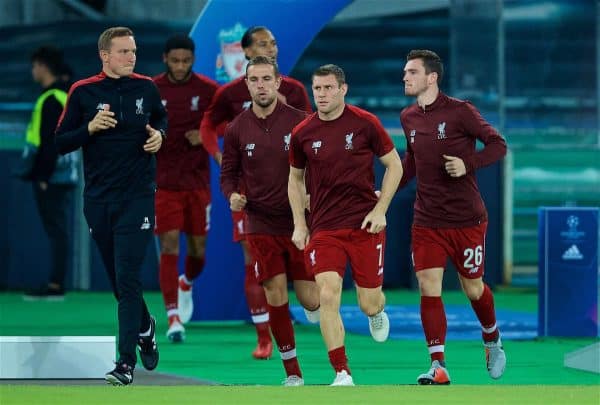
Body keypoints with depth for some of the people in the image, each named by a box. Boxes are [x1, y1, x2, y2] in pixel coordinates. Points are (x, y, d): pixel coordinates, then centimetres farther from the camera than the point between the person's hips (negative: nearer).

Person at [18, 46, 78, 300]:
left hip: (52, 177, -10)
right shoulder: (65, 95, 16)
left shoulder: (51, 99, -14)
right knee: (60, 231, 9)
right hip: (65, 175, 10)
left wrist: (43, 176, -18)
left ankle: (55, 285, -10)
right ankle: (56, 284, 11)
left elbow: (50, 142, -19)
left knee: (57, 231, -9)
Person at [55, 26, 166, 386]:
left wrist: (159, 134, 0)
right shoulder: (83, 92, -3)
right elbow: (61, 143, -1)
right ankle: (145, 328, 40)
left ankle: (126, 362, -11)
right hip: (98, 200, 2)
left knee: (128, 279, -11)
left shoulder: (146, 88, 1)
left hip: (138, 197, -2)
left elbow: (161, 117, 21)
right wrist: (91, 128, -17)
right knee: (118, 279, 12)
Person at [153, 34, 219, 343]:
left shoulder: (208, 90, -1)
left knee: (198, 248, 9)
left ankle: (186, 283, 43)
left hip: (198, 180, 2)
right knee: (169, 245, -12)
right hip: (163, 181, -2)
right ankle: (173, 317, -12)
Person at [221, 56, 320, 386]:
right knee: (276, 297, -4)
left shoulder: (299, 121, -6)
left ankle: (317, 304, 37)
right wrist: (233, 195, -11)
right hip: (261, 226, 1)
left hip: (300, 222, -1)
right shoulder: (237, 130, 0)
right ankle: (292, 370, 7)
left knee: (310, 299, -2)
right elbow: (229, 173, 10)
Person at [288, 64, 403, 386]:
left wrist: (380, 209, -6)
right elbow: (295, 178, 16)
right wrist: (299, 225, 7)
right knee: (327, 296, -17)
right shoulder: (302, 134, 1)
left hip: (365, 225, -1)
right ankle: (342, 375, -11)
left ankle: (377, 313, 43)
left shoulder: (365, 123, -5)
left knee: (369, 304, 2)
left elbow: (394, 164, 4)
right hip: (323, 229, 1)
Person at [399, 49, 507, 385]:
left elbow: (498, 144, -9)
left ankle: (492, 341, 37)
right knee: (428, 288, -8)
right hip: (427, 222, 4)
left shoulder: (460, 111, -11)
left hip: (467, 219, -4)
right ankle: (439, 366, -7)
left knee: (473, 288, 8)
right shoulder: (409, 118, 6)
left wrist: (468, 164, -23)